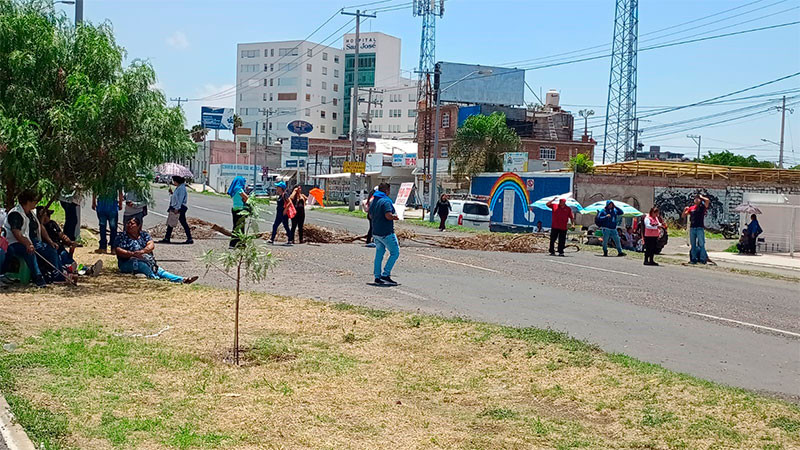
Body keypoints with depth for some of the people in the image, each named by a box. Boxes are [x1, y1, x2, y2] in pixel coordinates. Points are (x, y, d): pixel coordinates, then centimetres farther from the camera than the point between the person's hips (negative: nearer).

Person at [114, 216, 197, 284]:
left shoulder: (144, 234, 17)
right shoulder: (121, 236, 8)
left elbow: (151, 245, 1)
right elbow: (118, 251, -6)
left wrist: (143, 251, -21)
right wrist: (132, 254, -22)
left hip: (148, 262, 3)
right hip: (128, 263, -3)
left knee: (160, 271, -18)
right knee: (142, 265, -36)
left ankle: (182, 280, -37)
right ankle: (155, 278, -59)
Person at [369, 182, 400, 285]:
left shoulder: (373, 201, 12)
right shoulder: (386, 201, -16)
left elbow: (371, 215, 21)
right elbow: (388, 215, -26)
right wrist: (395, 217, -7)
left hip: (376, 232, 9)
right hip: (386, 233, -9)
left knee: (379, 254, 13)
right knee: (395, 252, 1)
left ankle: (377, 277, 13)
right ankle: (385, 274, -4)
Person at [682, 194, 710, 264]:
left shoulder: (702, 207, 1)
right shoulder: (691, 208, 13)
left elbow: (707, 201, -18)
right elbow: (683, 216, 16)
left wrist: (701, 197, -1)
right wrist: (685, 210, -4)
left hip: (700, 228, -5)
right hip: (692, 228, 5)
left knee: (701, 244, -8)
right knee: (693, 245, 7)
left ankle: (703, 259, -8)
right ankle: (694, 259, 12)